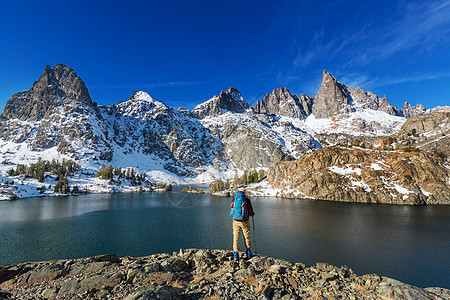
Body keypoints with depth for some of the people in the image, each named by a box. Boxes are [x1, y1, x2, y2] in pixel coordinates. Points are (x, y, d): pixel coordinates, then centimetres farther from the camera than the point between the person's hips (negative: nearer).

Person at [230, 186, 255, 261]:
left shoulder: (234, 200, 1)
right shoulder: (246, 200, -8)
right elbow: (251, 213, -4)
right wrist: (252, 213, 19)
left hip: (235, 221, 2)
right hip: (244, 221, -2)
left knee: (236, 237, 8)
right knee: (246, 237, 14)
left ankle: (235, 254, 5)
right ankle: (248, 252, 28)